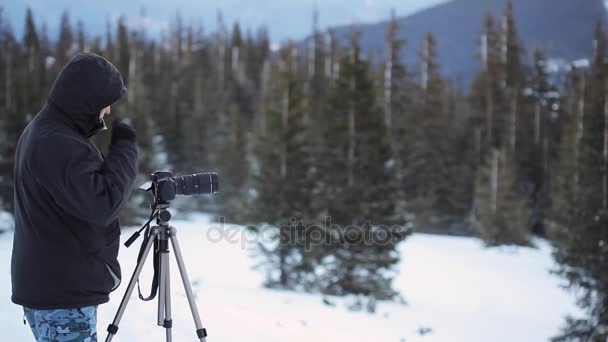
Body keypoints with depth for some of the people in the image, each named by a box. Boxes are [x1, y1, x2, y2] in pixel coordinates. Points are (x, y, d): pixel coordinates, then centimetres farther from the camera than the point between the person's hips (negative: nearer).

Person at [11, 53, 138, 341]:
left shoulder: (40, 131, 11)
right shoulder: (60, 145, -22)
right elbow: (102, 205, -26)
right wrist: (124, 146, -17)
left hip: (48, 286, 10)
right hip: (63, 294, -10)